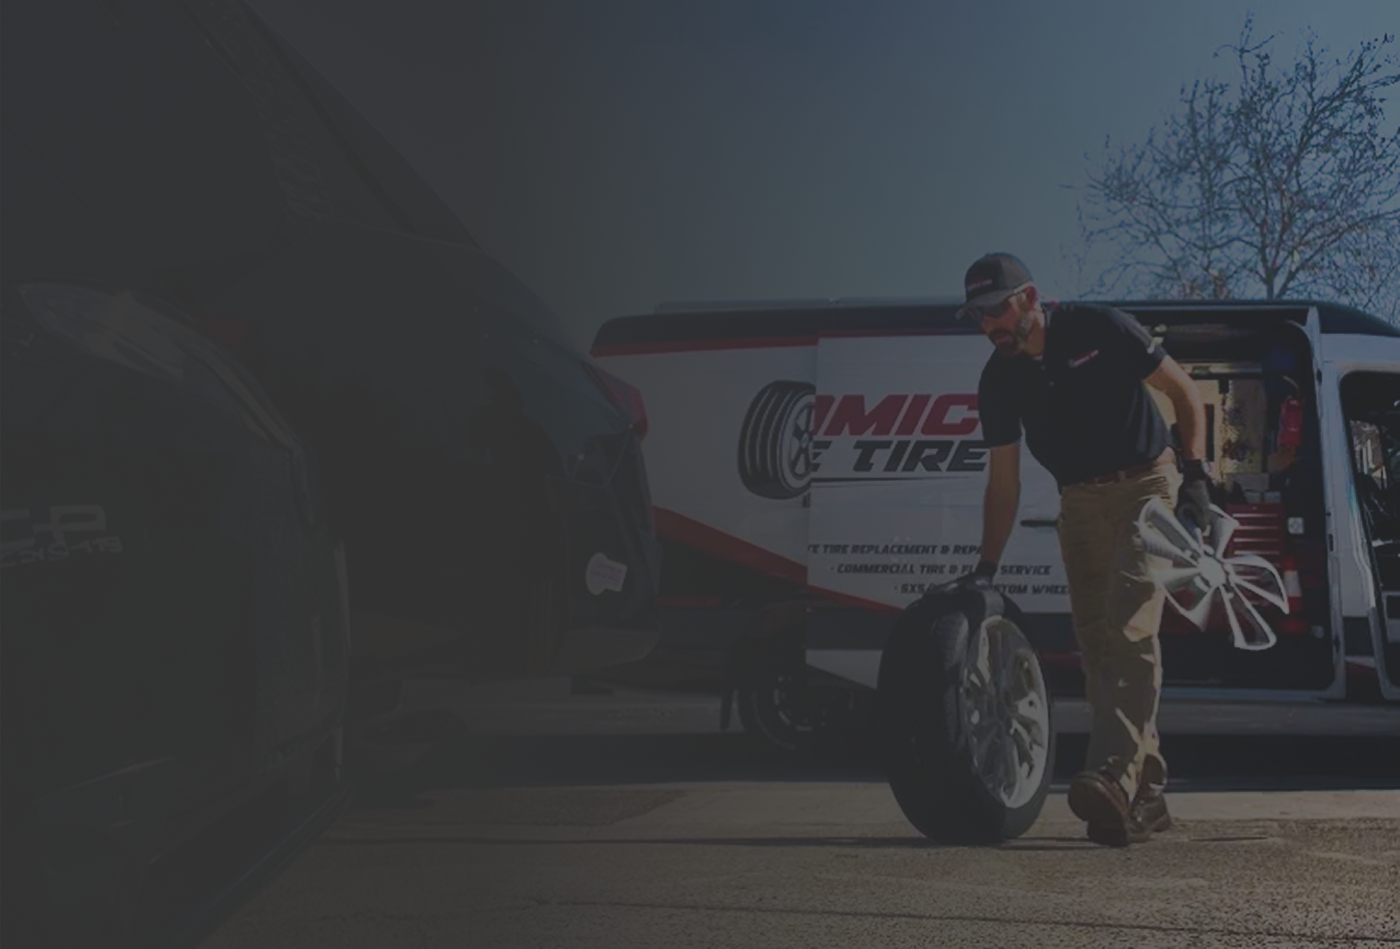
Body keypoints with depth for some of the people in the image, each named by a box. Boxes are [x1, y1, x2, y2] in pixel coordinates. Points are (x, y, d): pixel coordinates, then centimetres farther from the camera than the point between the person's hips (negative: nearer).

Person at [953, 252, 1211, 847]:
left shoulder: (1100, 330, -14)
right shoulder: (1000, 381, 0)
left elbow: (1185, 393, -7)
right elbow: (1003, 482, 6)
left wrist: (1194, 473, -18)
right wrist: (987, 568, 0)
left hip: (1144, 485, -6)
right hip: (1080, 503, 6)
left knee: (1130, 631, -21)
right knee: (1097, 646, 2)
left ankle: (1114, 777, -33)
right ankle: (1145, 796, 9)